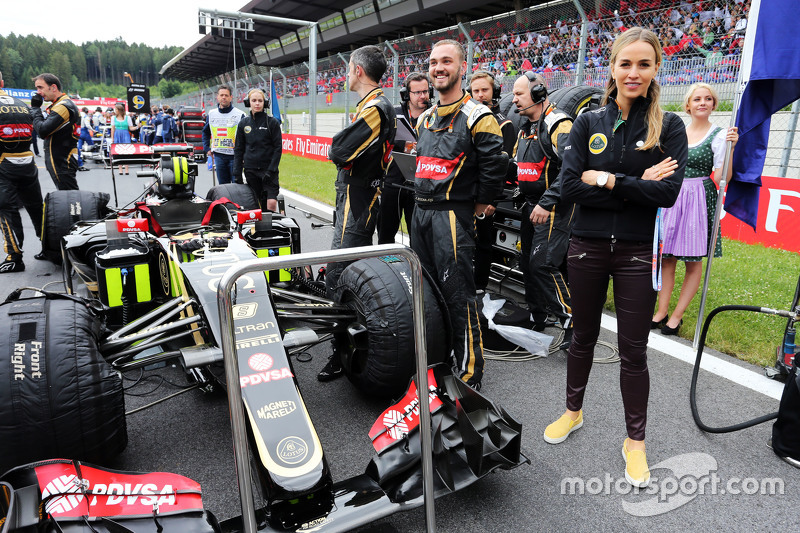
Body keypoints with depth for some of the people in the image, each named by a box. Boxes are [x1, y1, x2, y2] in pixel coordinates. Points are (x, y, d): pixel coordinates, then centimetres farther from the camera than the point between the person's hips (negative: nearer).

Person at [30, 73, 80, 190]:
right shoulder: (66, 103, 16)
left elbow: (42, 131, -21)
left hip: (62, 162, -10)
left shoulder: (63, 107, -16)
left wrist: (35, 108, -9)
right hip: (61, 160, 10)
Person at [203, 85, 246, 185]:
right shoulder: (211, 114, 10)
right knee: (222, 185, 10)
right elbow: (205, 132, 24)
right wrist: (207, 148, 14)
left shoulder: (239, 114, -4)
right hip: (218, 156, 4)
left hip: (234, 155, -4)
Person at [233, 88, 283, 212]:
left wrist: (271, 170, -12)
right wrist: (237, 173, 5)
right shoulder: (243, 123, 9)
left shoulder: (272, 122, -1)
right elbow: (238, 149, 12)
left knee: (271, 203, -17)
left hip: (268, 169, -3)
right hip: (250, 170, 3)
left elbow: (278, 147, -3)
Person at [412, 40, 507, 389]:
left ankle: (469, 375, 5)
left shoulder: (477, 117, -7)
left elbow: (495, 165, -12)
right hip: (421, 214, 8)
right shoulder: (425, 118, 17)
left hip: (453, 217, -8)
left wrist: (479, 204, -5)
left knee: (457, 295, -7)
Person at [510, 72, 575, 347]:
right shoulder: (526, 129, 17)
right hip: (531, 205, 9)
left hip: (554, 208, -9)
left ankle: (572, 322, -6)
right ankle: (537, 317, 27)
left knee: (543, 265, -15)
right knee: (528, 263, 12)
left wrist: (546, 203, -24)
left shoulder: (558, 124, -13)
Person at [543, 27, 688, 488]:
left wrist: (607, 180, -16)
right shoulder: (589, 123, 2)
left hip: (638, 252, -1)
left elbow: (668, 193, -14)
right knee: (584, 336, 16)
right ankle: (573, 411, 38)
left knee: (634, 349, 6)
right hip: (588, 247, 2)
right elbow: (569, 186, -10)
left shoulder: (669, 127, -1)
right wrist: (636, 187, -14)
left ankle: (635, 440, 26)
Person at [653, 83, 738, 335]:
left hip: (699, 201, -4)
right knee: (667, 256, 6)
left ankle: (677, 315, 13)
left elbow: (721, 178, -10)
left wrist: (730, 147, -18)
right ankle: (661, 311, 16)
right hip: (671, 198, 4)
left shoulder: (719, 135, -3)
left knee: (693, 262, 3)